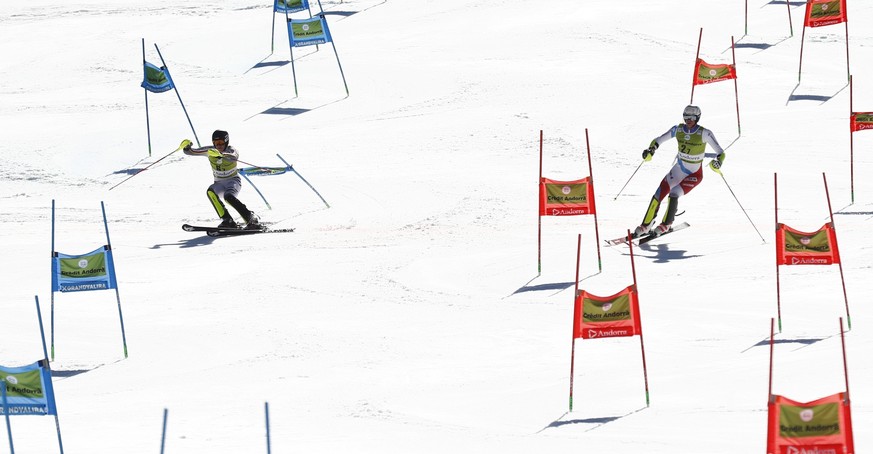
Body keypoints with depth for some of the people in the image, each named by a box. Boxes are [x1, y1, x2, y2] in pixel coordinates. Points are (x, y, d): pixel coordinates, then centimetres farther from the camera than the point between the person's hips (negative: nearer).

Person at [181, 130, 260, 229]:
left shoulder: (231, 151, -15)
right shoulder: (210, 150, -4)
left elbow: (234, 157, -40)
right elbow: (190, 152, -5)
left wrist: (220, 154, -58)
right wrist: (186, 147, -29)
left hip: (233, 181, -4)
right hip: (219, 183, 4)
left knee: (228, 197, -35)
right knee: (210, 192, -30)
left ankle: (252, 218, -28)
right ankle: (227, 220, -32)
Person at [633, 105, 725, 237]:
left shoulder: (704, 134, -18)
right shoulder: (678, 130, -7)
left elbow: (720, 152, -17)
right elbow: (658, 140, 1)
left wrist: (718, 162, -39)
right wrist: (651, 150, -19)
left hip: (694, 175, -4)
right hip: (678, 170, 4)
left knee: (673, 194, -24)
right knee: (658, 196, -3)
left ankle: (666, 225, -2)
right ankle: (645, 226, 14)